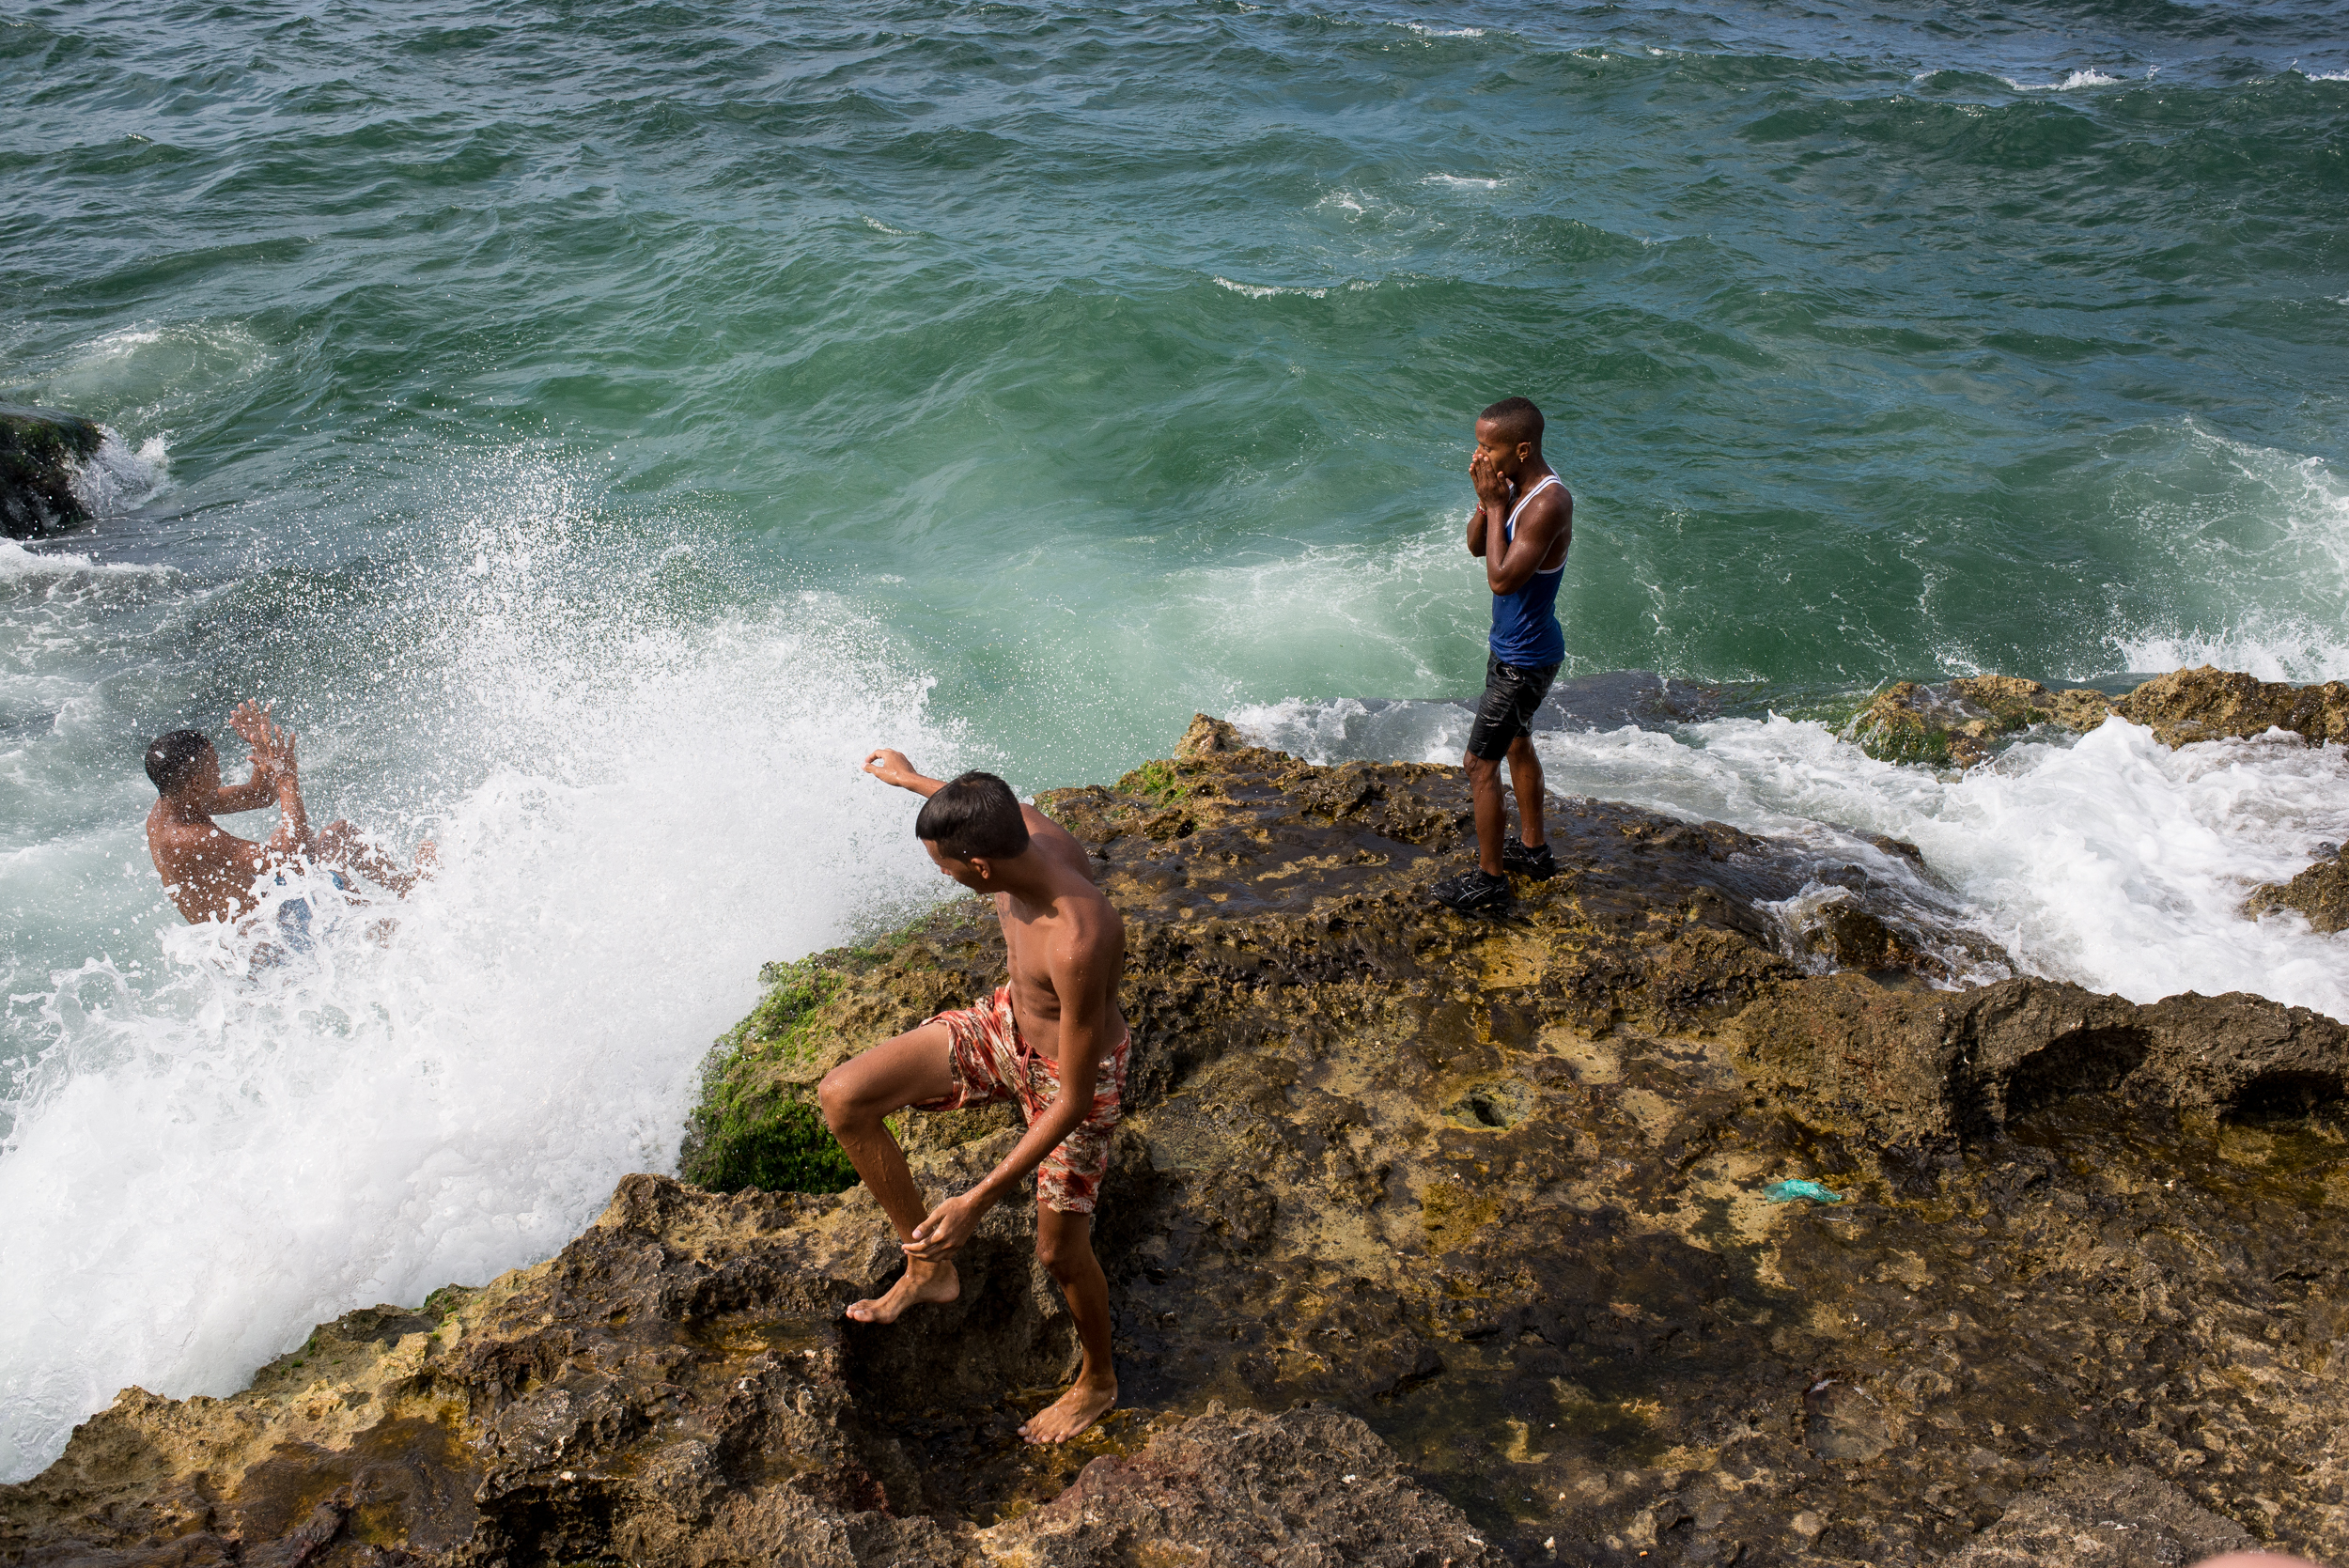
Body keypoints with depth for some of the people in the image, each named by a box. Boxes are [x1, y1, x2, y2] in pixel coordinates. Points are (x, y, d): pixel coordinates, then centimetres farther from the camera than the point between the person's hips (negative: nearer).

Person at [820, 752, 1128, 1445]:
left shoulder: (1078, 945, -43)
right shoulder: (1028, 831, -22)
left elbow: (1074, 1101, -34)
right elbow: (993, 814, 8)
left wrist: (981, 1200, -32)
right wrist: (911, 779, 23)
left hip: (1074, 1070, -7)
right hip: (1006, 1022, 8)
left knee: (1059, 1251, 10)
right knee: (842, 1098, -4)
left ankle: (1097, 1382, 43)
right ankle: (928, 1266, 15)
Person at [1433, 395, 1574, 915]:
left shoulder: (1549, 503, -30)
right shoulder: (1514, 486, -1)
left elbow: (1501, 579, -32)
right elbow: (1475, 547, 6)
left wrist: (1496, 507, -25)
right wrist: (1485, 501, -11)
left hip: (1526, 659, -10)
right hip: (1510, 645, 10)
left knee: (1480, 762, -1)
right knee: (1516, 744, 24)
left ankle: (1488, 879, 13)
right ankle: (1534, 849, 42)